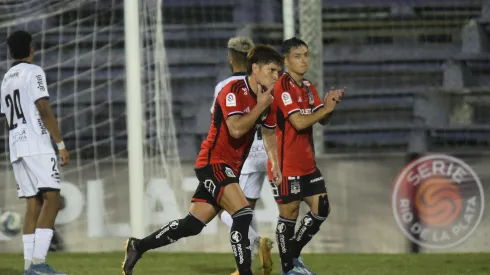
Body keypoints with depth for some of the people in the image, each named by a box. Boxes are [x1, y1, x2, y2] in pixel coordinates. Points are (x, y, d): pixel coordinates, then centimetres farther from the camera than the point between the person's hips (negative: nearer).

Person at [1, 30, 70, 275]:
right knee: (51, 199, -12)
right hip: (37, 146, -8)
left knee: (33, 204, 7)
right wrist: (61, 145, -13)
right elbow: (44, 110, -12)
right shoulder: (33, 72, -3)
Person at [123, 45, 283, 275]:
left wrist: (275, 165, 14)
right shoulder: (234, 90, -15)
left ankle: (138, 246, 22)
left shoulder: (263, 97, 10)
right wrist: (260, 106, -19)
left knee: (192, 225, 8)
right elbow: (236, 129, -27)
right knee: (243, 213, -23)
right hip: (213, 163, -9)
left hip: (227, 168, 9)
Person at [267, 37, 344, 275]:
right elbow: (299, 122, -22)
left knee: (321, 207, 6)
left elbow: (321, 119, 12)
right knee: (289, 213, -3)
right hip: (286, 164, -8)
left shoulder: (308, 87, 13)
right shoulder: (282, 87, -15)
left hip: (306, 163, 9)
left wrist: (330, 104, -7)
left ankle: (293, 256, 20)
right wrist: (326, 109, -15)